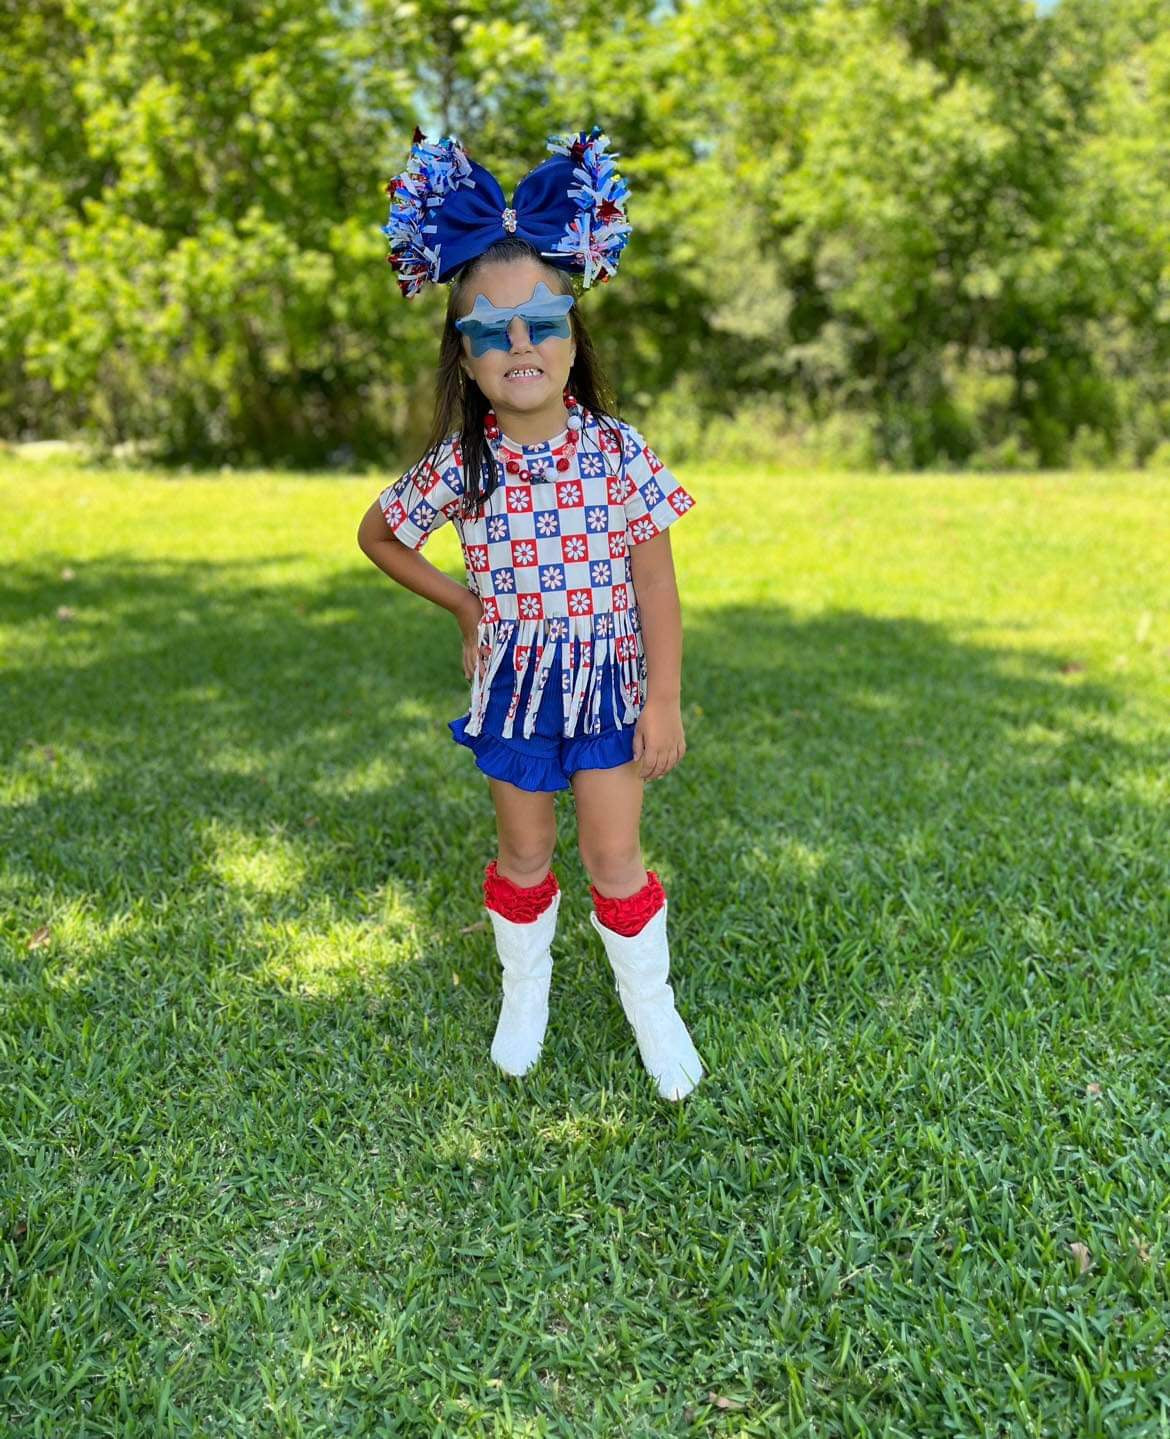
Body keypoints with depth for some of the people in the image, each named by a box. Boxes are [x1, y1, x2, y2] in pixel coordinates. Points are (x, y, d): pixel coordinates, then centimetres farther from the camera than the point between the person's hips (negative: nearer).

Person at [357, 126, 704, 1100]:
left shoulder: (619, 452, -12)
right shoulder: (461, 465, -10)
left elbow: (655, 584, -8)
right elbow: (378, 535, 7)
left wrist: (664, 701, -10)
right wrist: (465, 606, 4)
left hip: (608, 677, -1)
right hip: (513, 681, 1)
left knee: (614, 854, 5)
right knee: (525, 852, 16)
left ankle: (651, 1004, 28)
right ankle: (525, 991, 40)